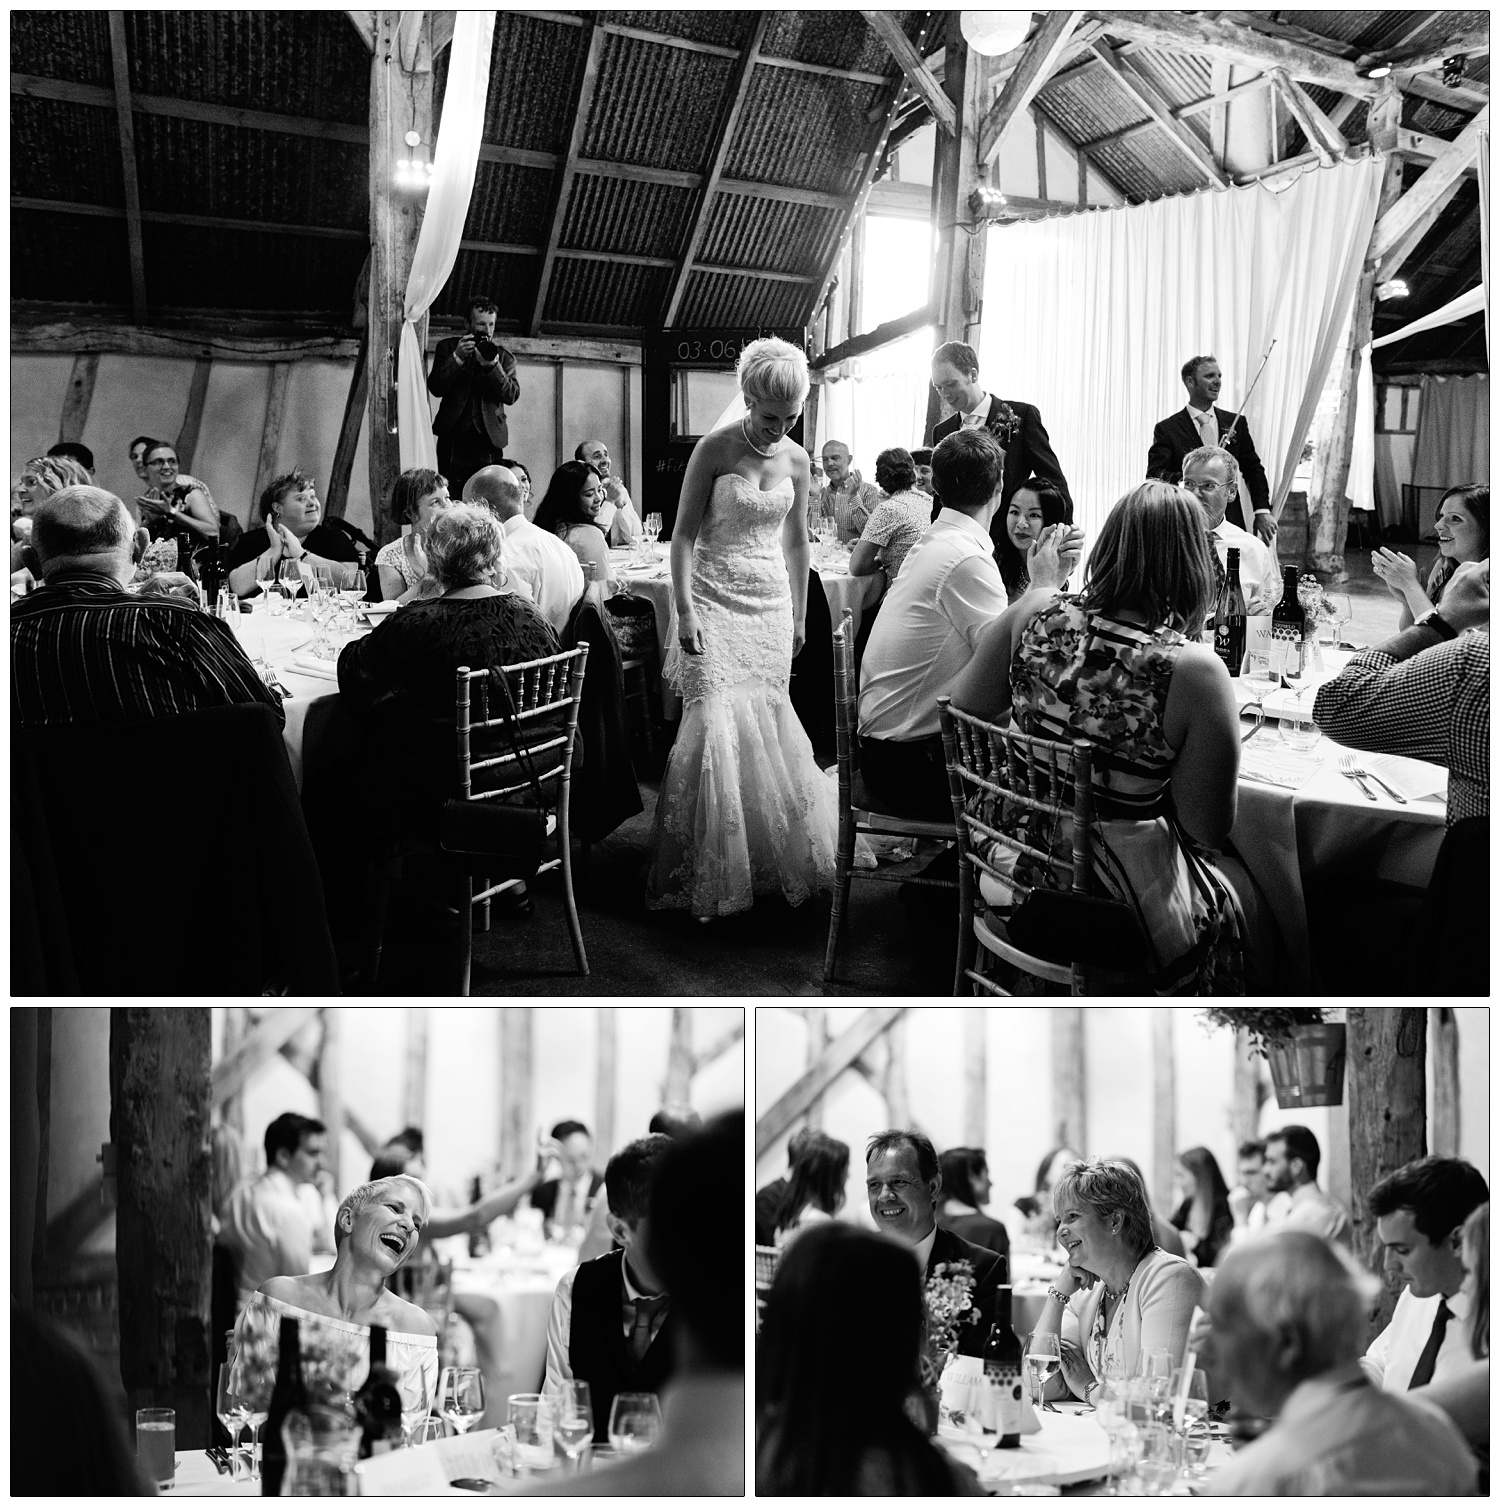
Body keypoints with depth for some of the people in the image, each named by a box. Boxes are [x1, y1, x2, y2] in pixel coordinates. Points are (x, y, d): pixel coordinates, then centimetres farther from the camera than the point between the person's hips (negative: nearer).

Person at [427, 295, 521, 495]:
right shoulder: (447, 347, 11)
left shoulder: (503, 356, 12)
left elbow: (512, 395, -1)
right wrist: (457, 357, -11)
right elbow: (435, 388, 0)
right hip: (454, 437, 0)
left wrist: (492, 366, -15)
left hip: (488, 439, 0)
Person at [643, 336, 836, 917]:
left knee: (767, 725, 2)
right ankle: (705, 874, -2)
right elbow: (683, 535, -7)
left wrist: (800, 614, 17)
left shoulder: (796, 459, 6)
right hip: (715, 601, -4)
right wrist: (684, 612, -14)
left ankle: (765, 859, 15)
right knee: (716, 723, -12)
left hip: (772, 604, 4)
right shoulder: (714, 450, -7)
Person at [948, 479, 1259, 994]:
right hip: (1119, 901, -5)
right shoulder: (1193, 668, -21)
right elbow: (1208, 827, -14)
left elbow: (963, 704, 7)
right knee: (1239, 886, 26)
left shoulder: (1035, 615, -10)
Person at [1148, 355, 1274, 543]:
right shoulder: (1168, 429, 1)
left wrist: (1263, 511, 2)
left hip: (1232, 525, 3)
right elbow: (1154, 476, -7)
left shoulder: (1236, 423, 13)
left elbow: (1253, 469, 15)